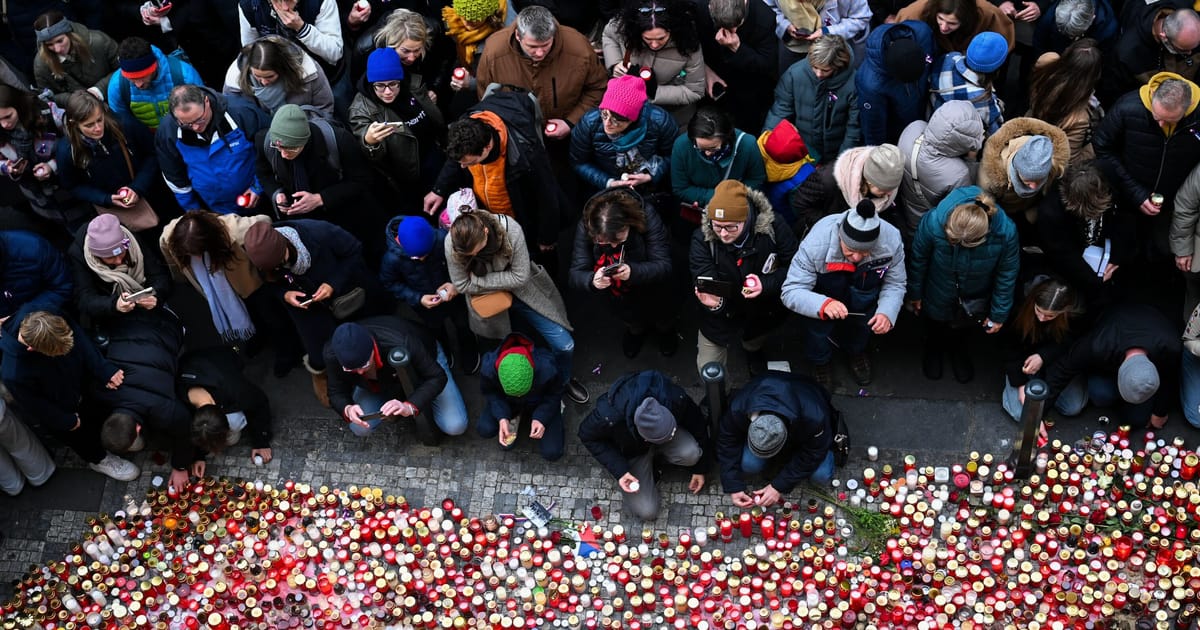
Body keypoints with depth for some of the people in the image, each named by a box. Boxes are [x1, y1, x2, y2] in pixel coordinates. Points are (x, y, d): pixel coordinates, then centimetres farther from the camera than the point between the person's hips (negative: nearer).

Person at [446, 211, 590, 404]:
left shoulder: (511, 230, -31)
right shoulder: (453, 244, -27)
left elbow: (521, 277, -23)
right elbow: (462, 285, -14)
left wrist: (479, 281, -23)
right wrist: (503, 283, -19)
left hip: (522, 292, 0)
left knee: (564, 345, 0)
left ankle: (563, 381, 32)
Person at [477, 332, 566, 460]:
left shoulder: (546, 370, -40)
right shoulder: (488, 369, -37)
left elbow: (554, 394, -16)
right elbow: (489, 392, -13)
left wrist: (541, 418, -28)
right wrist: (501, 417, -27)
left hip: (540, 404, -1)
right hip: (507, 402, 1)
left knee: (552, 453, -11)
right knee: (484, 429, -24)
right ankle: (515, 417, 9)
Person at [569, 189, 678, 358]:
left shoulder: (647, 217, -32)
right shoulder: (585, 227, -28)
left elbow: (664, 266, -32)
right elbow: (576, 274, -27)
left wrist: (633, 271, -52)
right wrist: (592, 280, -52)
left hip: (651, 286, -2)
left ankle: (666, 329, 43)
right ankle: (636, 329, 31)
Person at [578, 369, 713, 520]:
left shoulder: (676, 399, -34)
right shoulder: (609, 416, -41)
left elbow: (698, 425, -12)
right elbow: (587, 436, -17)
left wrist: (701, 468, 1)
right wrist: (619, 471, -25)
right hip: (631, 451, -2)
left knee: (690, 453, -31)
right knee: (646, 512, -13)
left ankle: (657, 454, 3)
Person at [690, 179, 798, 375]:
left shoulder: (773, 226, -24)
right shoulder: (702, 239, -24)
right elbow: (704, 283, -25)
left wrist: (766, 285, -33)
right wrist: (711, 300, -49)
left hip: (763, 310, 1)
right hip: (722, 312, -1)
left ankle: (753, 348, 62)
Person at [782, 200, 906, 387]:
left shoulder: (892, 240, -27)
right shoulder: (816, 244, -35)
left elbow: (895, 284, -13)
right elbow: (790, 291, -34)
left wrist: (887, 313, -33)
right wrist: (823, 304, -53)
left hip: (863, 299, 4)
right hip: (824, 291, -4)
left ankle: (856, 350, 3)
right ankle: (820, 361, -1)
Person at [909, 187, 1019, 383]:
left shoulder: (1006, 232, -39)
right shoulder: (933, 222, -41)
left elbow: (1007, 274, -18)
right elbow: (918, 259, -18)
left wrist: (999, 314, -7)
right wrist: (915, 293, -2)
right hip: (939, 294, 0)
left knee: (963, 330, 30)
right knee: (936, 327, 30)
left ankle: (958, 350, 65)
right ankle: (933, 350, 64)